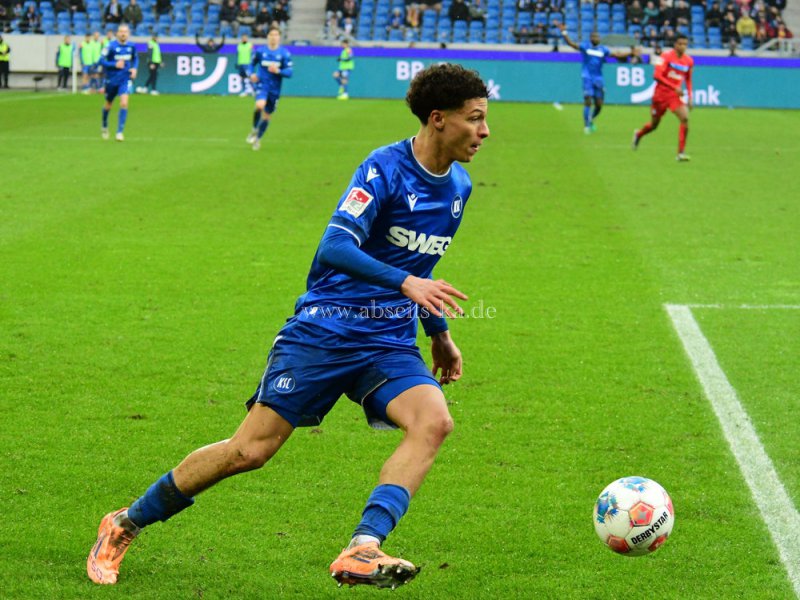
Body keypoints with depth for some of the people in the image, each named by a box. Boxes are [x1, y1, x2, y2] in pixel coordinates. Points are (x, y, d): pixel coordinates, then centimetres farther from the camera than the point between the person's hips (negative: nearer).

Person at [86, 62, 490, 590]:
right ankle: (126, 525, 13)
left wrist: (440, 333, 30)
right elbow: (335, 248, -26)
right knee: (250, 450, -6)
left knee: (434, 421, -24)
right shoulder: (385, 168, -13)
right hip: (324, 330, -6)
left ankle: (362, 552, -31)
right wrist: (405, 282, -37)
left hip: (390, 343, 6)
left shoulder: (458, 187, 10)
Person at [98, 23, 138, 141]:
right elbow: (101, 61, -12)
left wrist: (134, 68, -2)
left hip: (125, 80, 1)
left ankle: (120, 132, -11)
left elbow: (135, 58, 17)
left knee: (124, 103, -17)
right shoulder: (111, 46, -13)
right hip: (112, 79, -1)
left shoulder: (132, 46, -1)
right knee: (108, 105, 14)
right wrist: (115, 65, -22)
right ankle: (104, 127, 41)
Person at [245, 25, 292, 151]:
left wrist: (278, 71, -23)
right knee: (260, 106, -30)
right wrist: (252, 74, -5)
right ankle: (254, 129, -5)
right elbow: (252, 64, 15)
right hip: (261, 84, -1)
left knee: (267, 116, 10)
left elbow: (289, 72, -5)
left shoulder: (284, 54, -4)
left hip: (275, 89, 2)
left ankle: (258, 139, 32)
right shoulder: (260, 51, 0)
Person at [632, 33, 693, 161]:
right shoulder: (666, 56, -13)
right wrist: (674, 87, -27)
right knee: (654, 124, 11)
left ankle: (681, 153, -16)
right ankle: (638, 134, 47)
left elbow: (688, 80, 18)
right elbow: (657, 75, -20)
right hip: (661, 94, -3)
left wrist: (689, 97, 8)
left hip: (675, 95, 3)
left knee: (685, 119, -20)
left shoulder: (689, 61, 3)